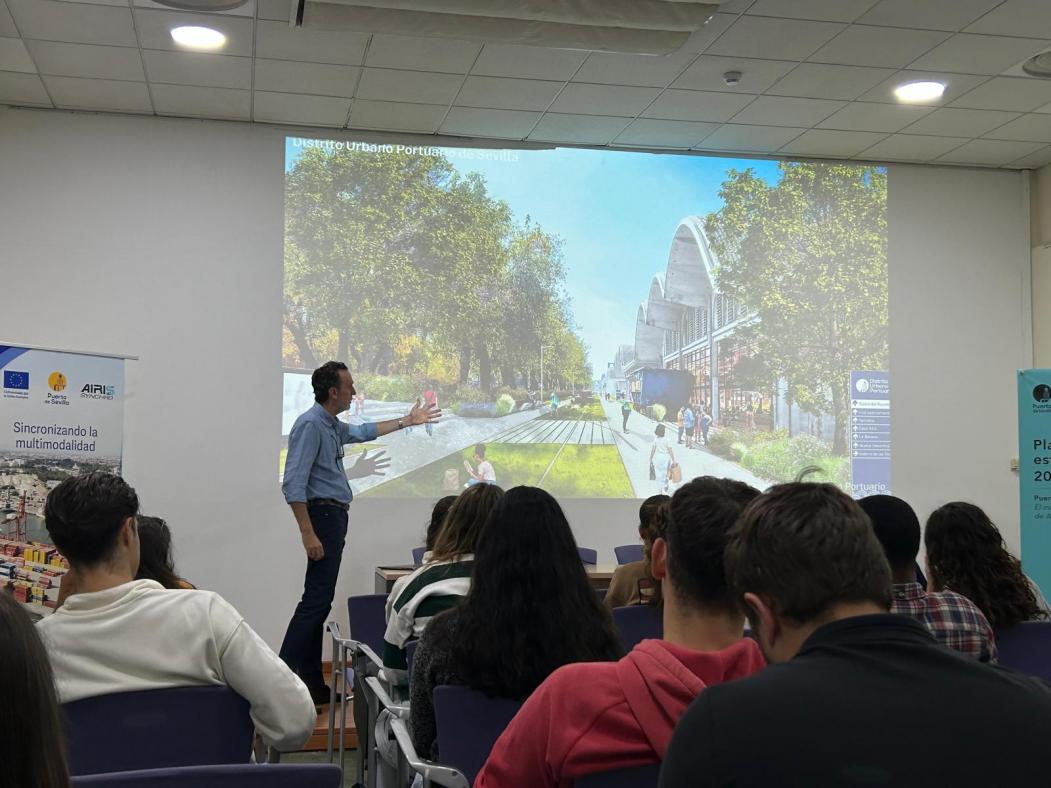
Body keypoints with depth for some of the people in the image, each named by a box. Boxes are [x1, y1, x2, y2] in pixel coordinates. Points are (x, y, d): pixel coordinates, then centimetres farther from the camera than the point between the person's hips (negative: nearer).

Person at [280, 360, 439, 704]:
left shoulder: (332, 426, 15)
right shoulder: (311, 425, -15)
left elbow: (363, 431, 37)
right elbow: (293, 485, -20)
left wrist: (407, 421, 42)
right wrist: (308, 534, -25)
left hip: (335, 517, 10)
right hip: (323, 515, -10)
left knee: (320, 600, 9)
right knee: (317, 600, -14)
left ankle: (312, 683, 12)